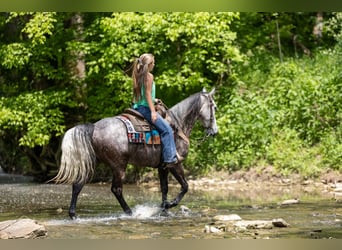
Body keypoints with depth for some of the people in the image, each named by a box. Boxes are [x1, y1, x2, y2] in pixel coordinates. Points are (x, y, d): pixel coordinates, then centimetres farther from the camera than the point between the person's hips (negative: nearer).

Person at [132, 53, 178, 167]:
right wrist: (153, 111, -22)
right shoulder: (149, 76, -12)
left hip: (137, 107, 10)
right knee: (166, 129, -13)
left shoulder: (138, 76, 13)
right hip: (145, 108, -10)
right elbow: (148, 93, -19)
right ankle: (169, 158, -20)